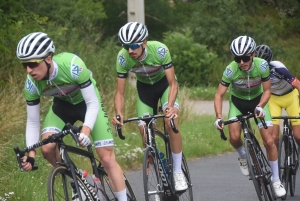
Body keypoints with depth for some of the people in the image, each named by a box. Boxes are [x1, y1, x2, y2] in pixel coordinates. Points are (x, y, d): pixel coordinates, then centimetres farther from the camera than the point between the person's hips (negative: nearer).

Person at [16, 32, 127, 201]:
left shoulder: (72, 65, -37)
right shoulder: (31, 84, -24)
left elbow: (93, 104, -30)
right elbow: (32, 122, -12)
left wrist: (86, 131, -45)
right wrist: (31, 153, -24)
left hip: (87, 102, -3)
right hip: (62, 105, 3)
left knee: (107, 158, -10)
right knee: (47, 148, -20)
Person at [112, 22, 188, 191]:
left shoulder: (159, 50, -34)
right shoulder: (123, 58, -27)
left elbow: (173, 83, -29)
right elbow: (120, 92, -20)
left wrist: (170, 106, -46)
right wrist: (118, 114, -39)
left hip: (164, 83, -3)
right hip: (144, 87, 3)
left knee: (171, 123, -26)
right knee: (145, 131, -8)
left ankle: (178, 172, -13)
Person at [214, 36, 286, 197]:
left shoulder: (262, 66, -27)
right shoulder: (231, 70, -29)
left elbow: (267, 90, -15)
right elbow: (219, 95, -21)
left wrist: (260, 106, -32)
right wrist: (218, 117, -34)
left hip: (258, 100, 0)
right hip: (238, 102, 0)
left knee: (269, 141, -10)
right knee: (234, 137, -22)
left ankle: (276, 180, 5)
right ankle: (243, 156, 14)